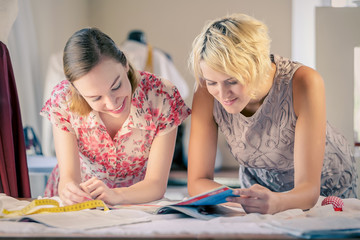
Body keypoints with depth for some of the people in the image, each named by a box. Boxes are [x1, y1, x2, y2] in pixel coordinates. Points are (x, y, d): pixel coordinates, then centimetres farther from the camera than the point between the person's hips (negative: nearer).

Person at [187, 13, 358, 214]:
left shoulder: (304, 83, -32)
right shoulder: (207, 92, -24)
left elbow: (309, 189, -33)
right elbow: (197, 181, -20)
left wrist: (276, 202, -55)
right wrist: (240, 198, -41)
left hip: (327, 187, -1)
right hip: (259, 187, 2)